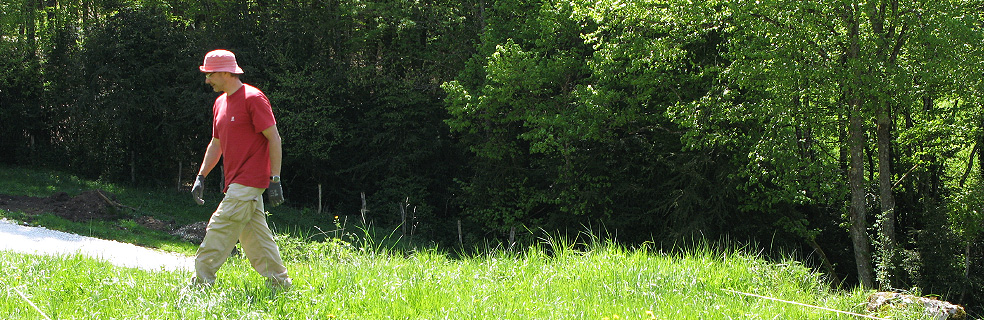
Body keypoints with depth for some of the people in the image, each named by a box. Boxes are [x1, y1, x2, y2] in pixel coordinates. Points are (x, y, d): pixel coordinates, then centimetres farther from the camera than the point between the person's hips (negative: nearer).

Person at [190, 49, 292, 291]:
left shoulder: (253, 98, -11)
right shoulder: (220, 103, 16)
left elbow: (274, 139, -13)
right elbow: (216, 144, 23)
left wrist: (275, 180, -16)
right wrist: (201, 177, 14)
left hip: (247, 184, -9)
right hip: (236, 185, 9)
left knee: (218, 232, -12)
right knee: (256, 237, 10)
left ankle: (201, 284, -10)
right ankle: (280, 284, 16)